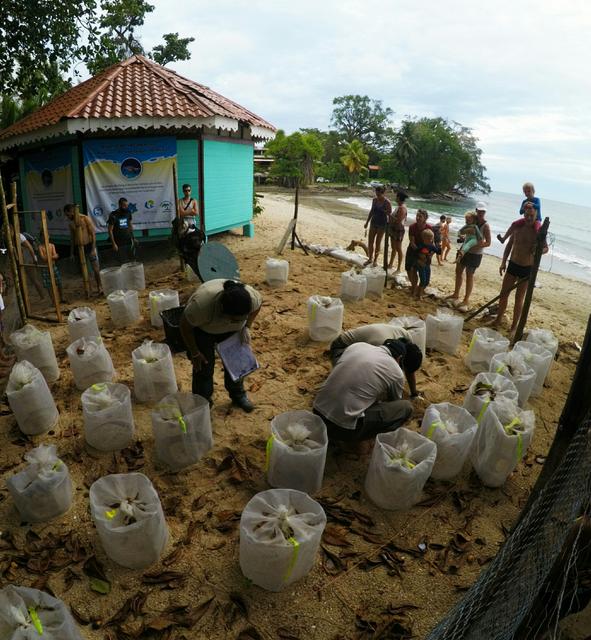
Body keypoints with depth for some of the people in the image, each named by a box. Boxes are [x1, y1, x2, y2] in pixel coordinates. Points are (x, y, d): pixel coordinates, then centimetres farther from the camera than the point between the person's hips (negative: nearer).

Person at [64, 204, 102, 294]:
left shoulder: (85, 218, -9)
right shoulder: (70, 223, 7)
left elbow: (93, 233, -10)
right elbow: (72, 237, 14)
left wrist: (93, 248, -16)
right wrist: (72, 252, 13)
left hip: (89, 246, -5)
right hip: (79, 248, 5)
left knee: (96, 268, -1)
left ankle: (100, 288, 9)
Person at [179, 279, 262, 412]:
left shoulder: (252, 296, -33)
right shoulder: (201, 303, -43)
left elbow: (258, 304, -7)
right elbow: (185, 326, -24)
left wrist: (246, 327, -12)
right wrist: (194, 353, -15)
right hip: (202, 328, -3)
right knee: (204, 365, -3)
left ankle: (238, 395, 27)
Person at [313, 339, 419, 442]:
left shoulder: (357, 345, 12)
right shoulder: (396, 373, 1)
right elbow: (394, 402, 21)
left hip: (318, 411, 6)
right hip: (344, 427, -6)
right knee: (406, 408, 7)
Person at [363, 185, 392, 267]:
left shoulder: (387, 202, -15)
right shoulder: (374, 200, 1)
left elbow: (390, 215, -10)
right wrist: (367, 222, 15)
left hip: (382, 224, -5)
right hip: (373, 223, 5)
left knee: (378, 242, 3)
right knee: (370, 241, 6)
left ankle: (375, 260, 17)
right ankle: (370, 258, 22)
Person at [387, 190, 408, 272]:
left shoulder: (402, 208, -20)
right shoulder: (399, 207, 10)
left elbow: (398, 220, -27)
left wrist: (391, 217, -19)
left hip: (399, 230, -10)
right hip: (393, 229, 10)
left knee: (398, 249, -3)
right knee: (393, 248, 20)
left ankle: (398, 269, 4)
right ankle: (390, 264, 33)